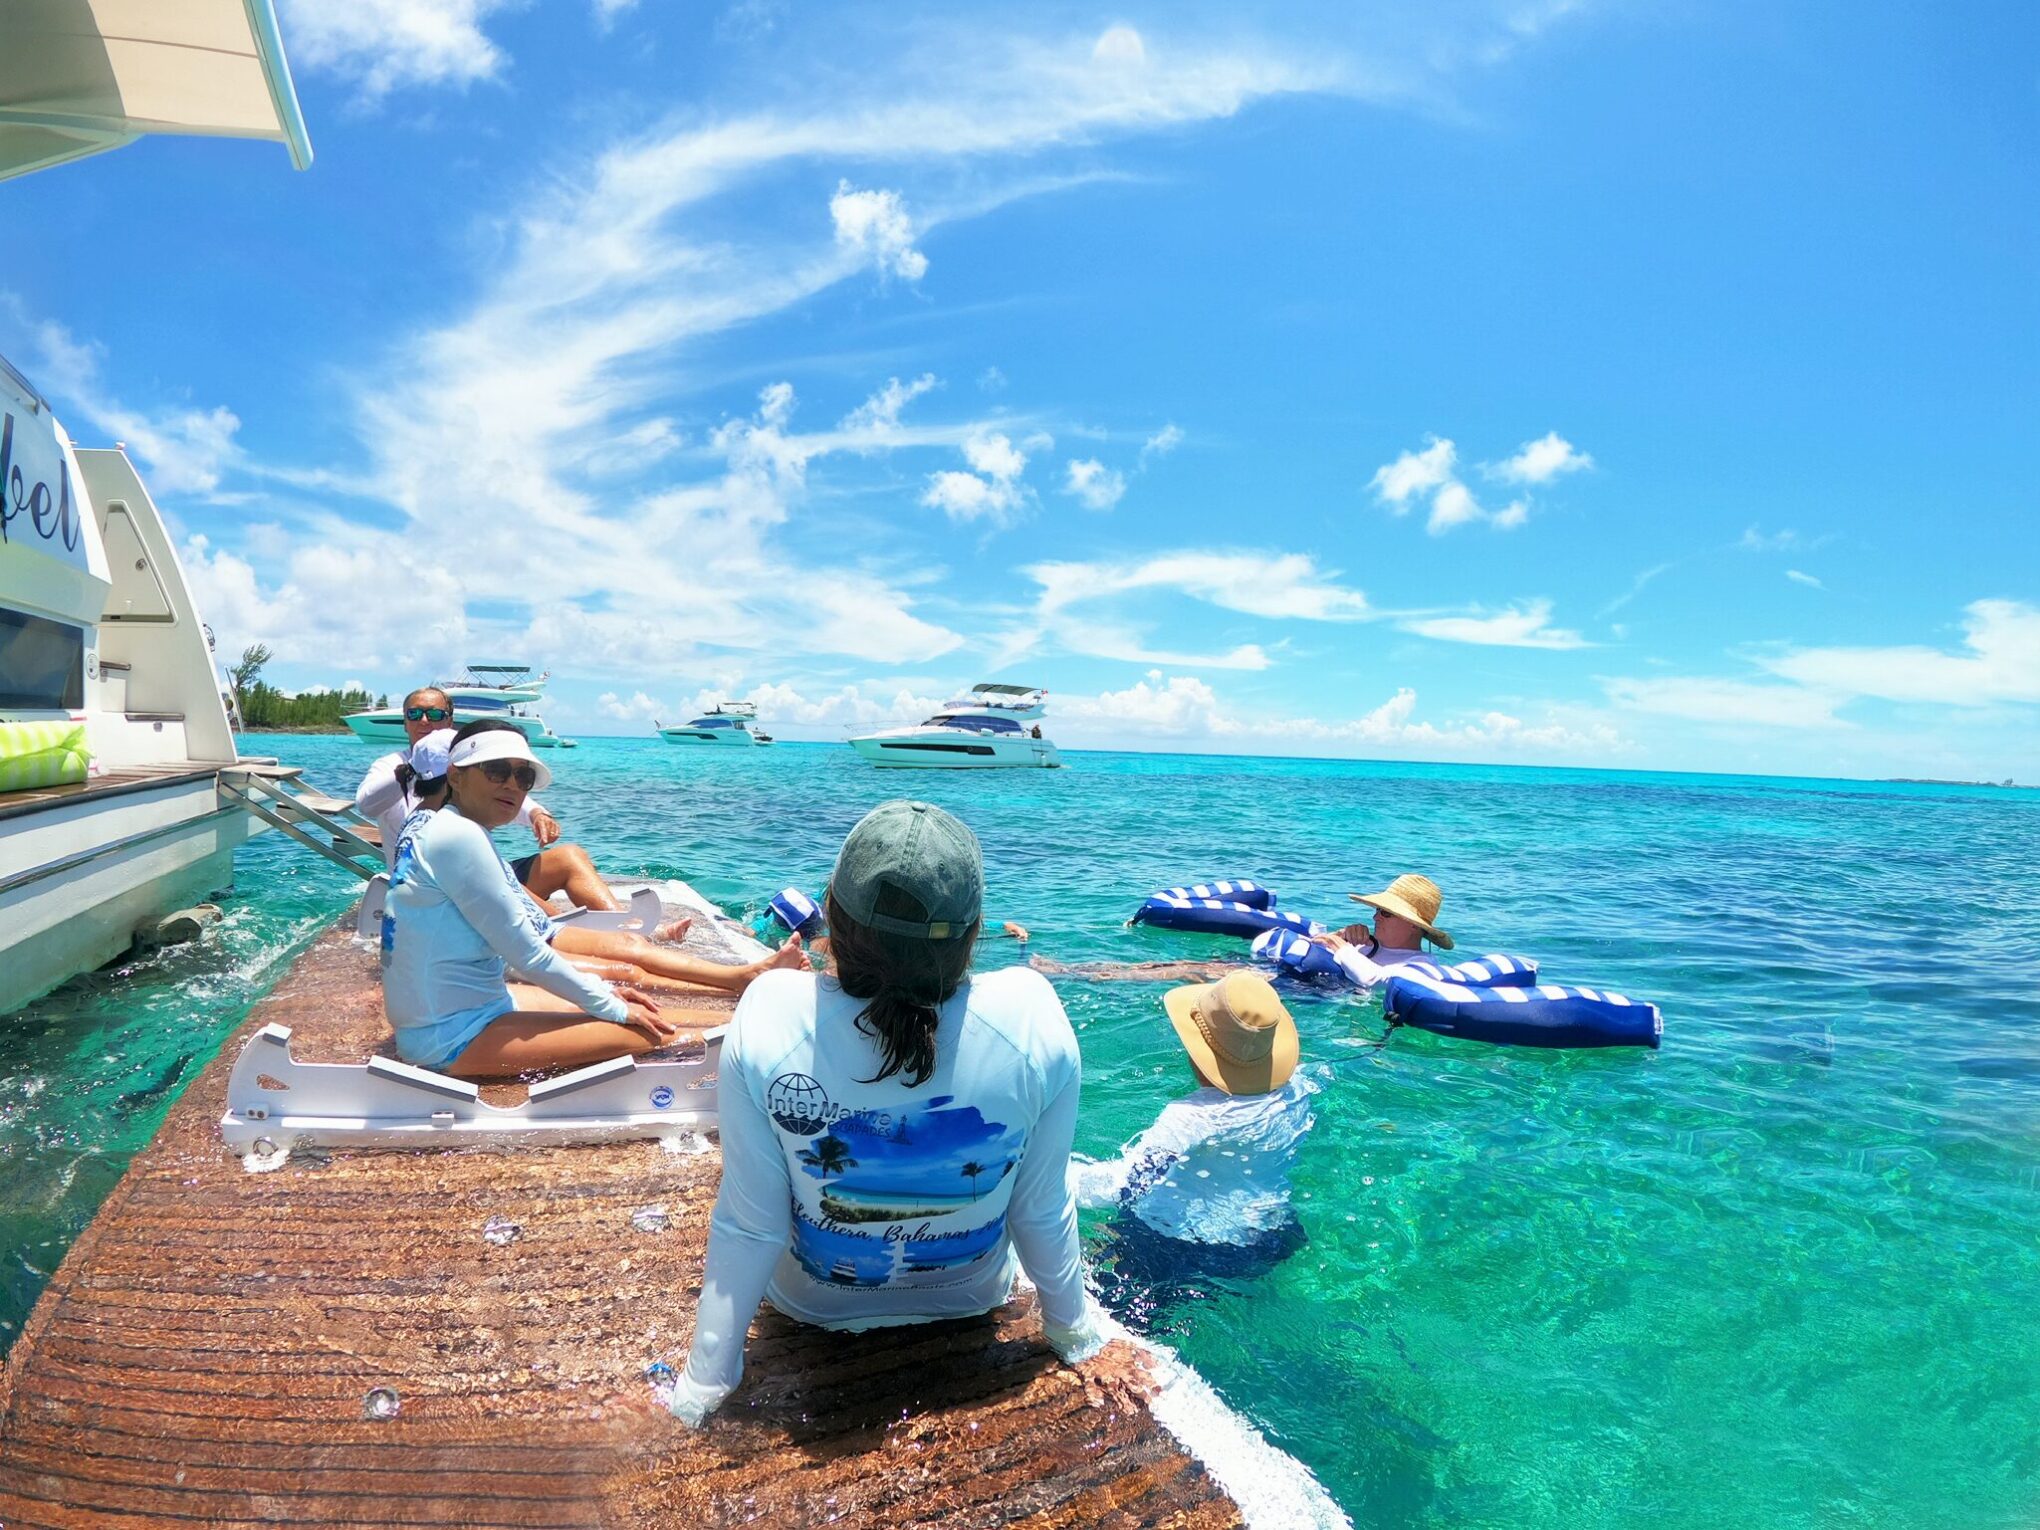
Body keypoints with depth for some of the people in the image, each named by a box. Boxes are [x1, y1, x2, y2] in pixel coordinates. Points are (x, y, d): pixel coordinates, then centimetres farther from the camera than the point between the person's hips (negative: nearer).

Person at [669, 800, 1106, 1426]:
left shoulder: (768, 1020, -34)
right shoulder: (1034, 1020, -32)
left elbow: (748, 1226, -24)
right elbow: (1042, 1209, -18)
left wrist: (703, 1381, -8)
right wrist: (1073, 1327, 1)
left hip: (813, 1300, 0)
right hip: (973, 1295, 0)